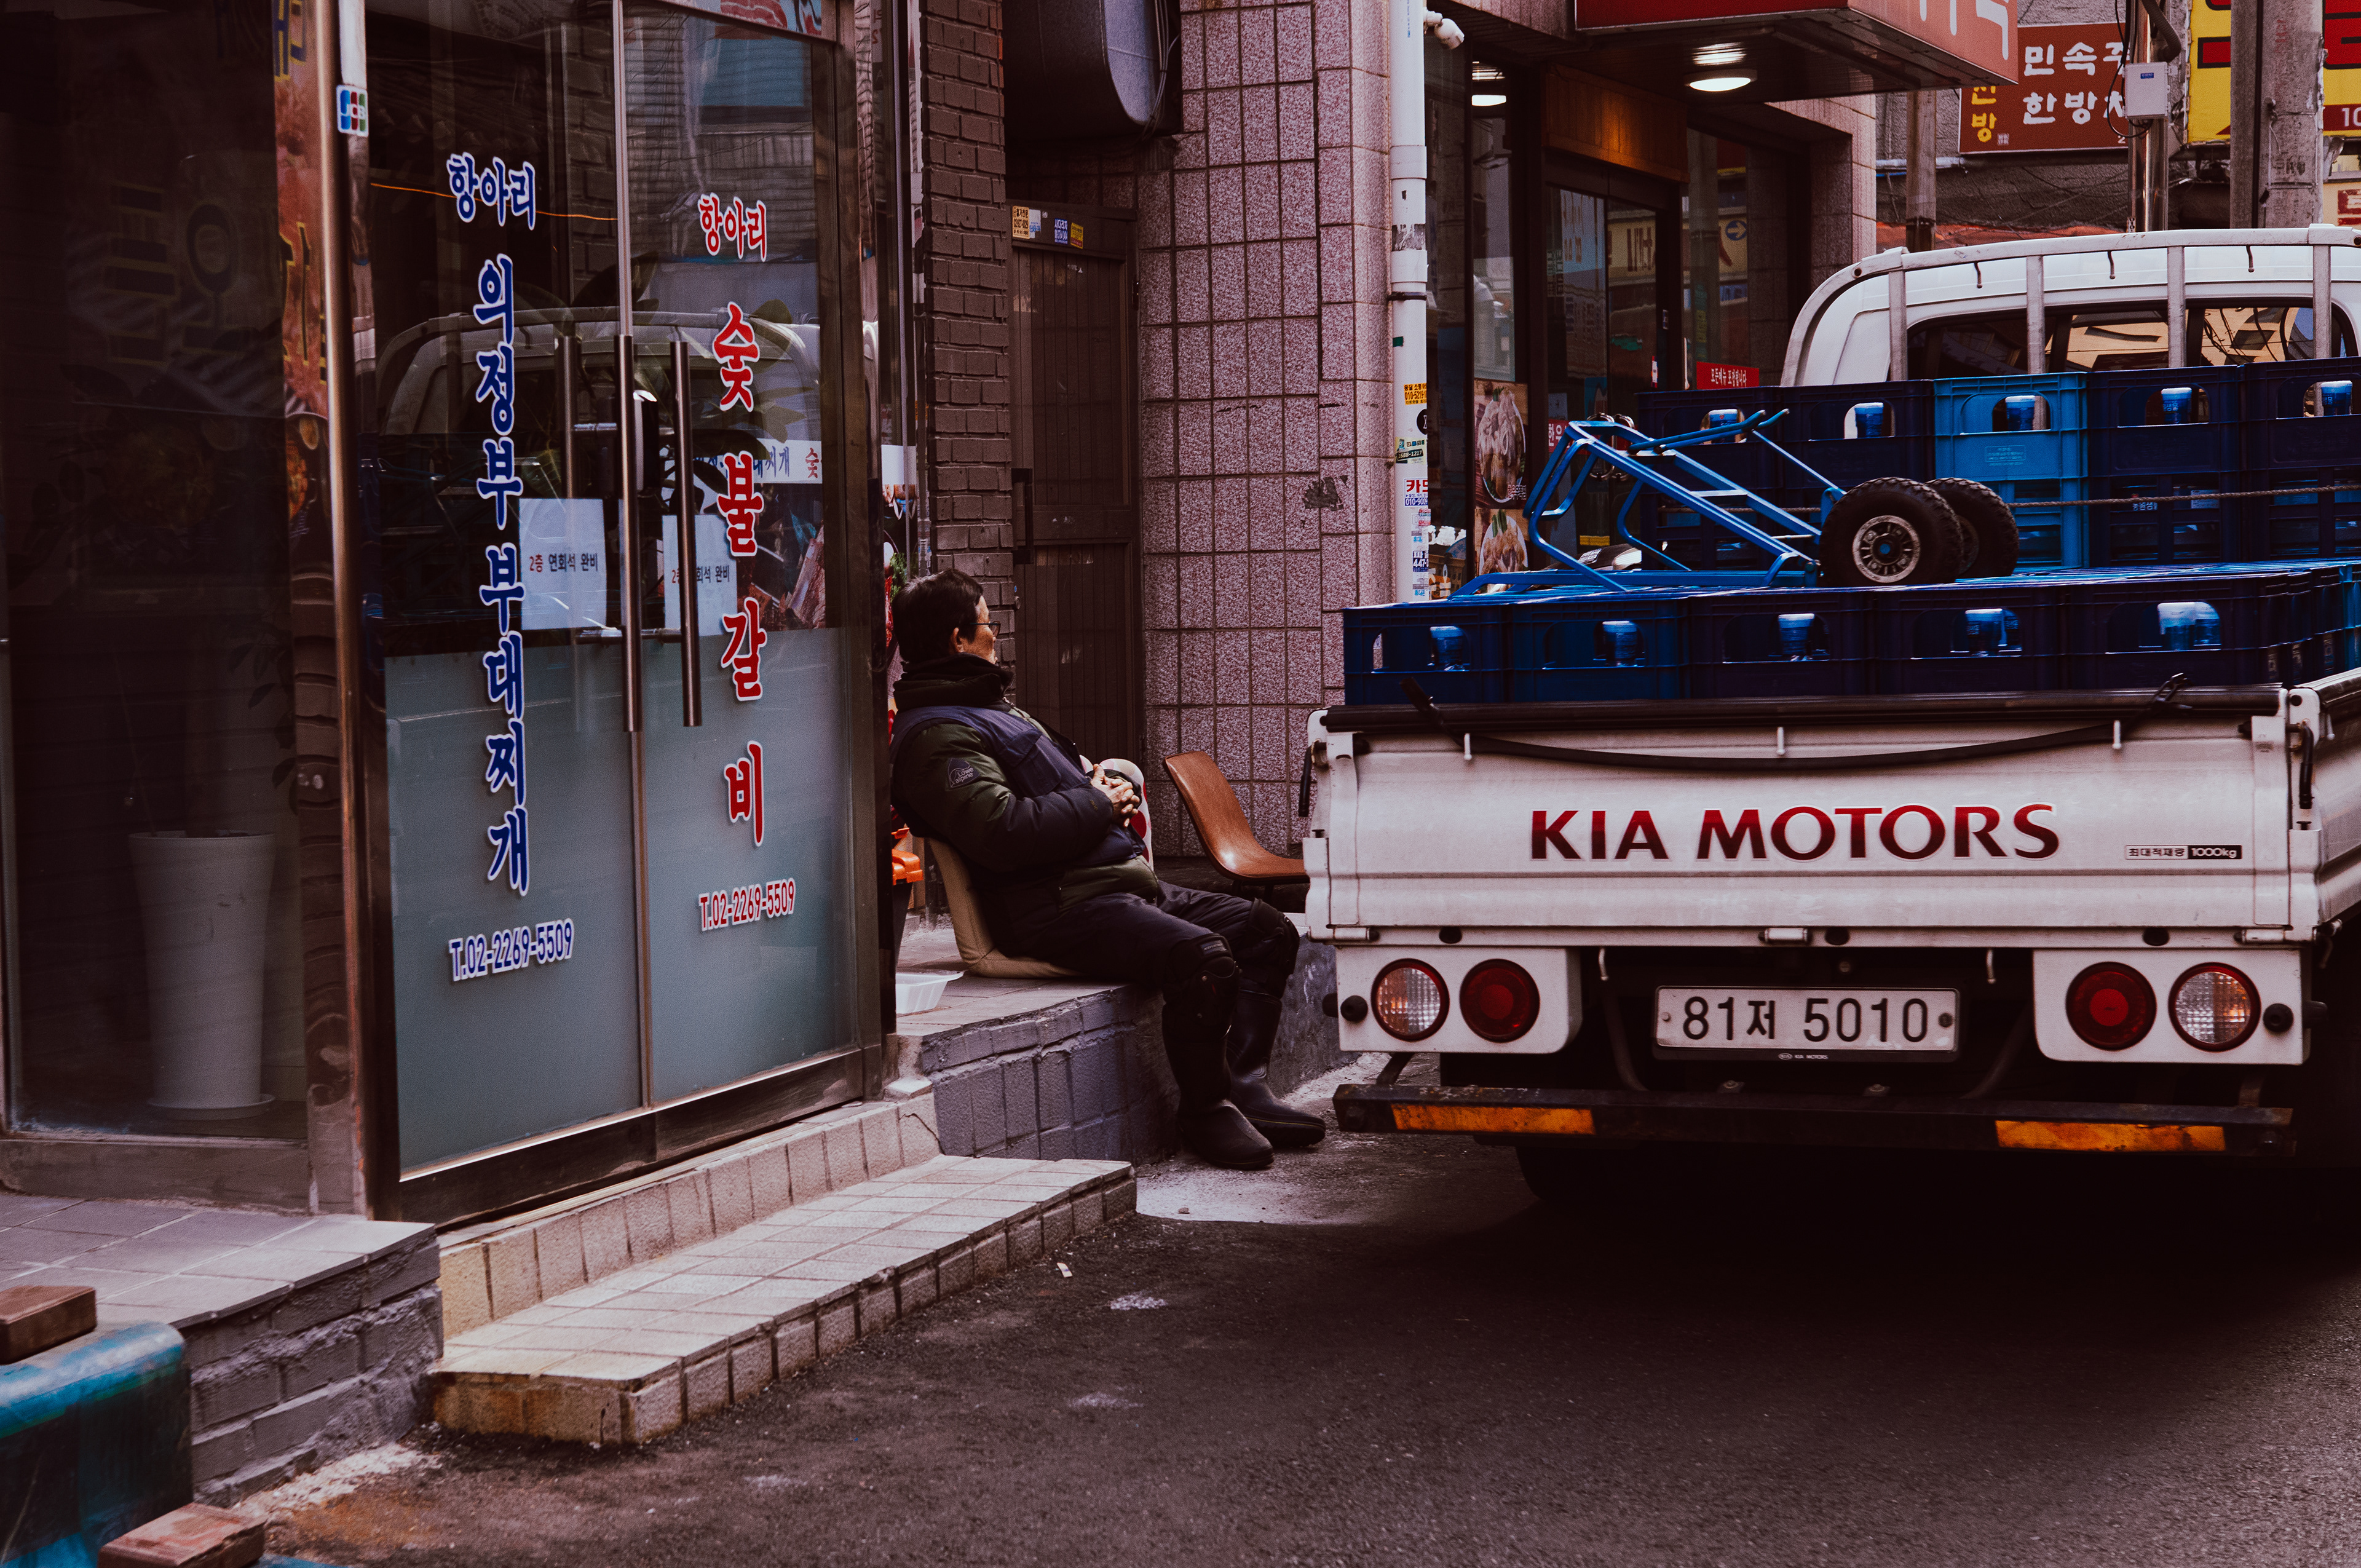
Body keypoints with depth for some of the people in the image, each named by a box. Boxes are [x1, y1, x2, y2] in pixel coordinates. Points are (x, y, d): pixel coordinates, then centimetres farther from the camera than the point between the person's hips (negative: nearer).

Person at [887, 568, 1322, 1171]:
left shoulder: (993, 708, 23)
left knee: (1267, 930, 8)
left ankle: (1243, 1086, 2)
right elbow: (1001, 831, -27)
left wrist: (1099, 785, 12)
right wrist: (1098, 805, -12)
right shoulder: (937, 736, -12)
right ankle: (1205, 1110, -13)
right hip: (1056, 909, -12)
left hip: (1120, 880, 12)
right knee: (1202, 956, -31)